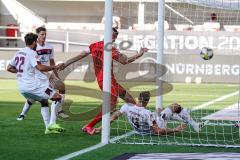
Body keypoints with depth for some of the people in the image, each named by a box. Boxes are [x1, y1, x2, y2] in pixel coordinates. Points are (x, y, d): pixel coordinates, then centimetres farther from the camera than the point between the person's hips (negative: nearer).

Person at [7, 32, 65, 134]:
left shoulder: (18, 53, 14)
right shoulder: (31, 53, -11)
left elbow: (9, 68, 22)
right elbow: (40, 68, -24)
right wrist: (54, 67, -14)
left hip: (21, 87, 9)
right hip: (32, 85, -9)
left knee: (44, 102, 23)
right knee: (58, 98, -3)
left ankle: (48, 127, 14)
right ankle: (52, 123, -13)